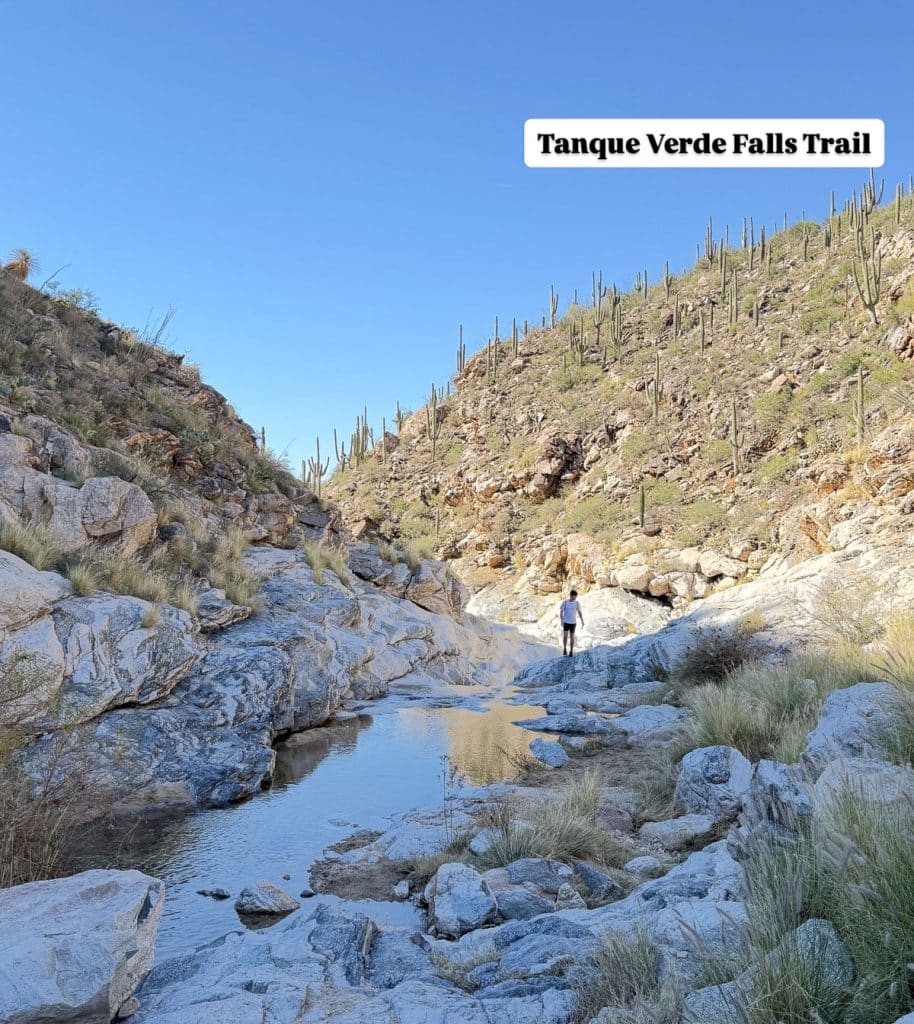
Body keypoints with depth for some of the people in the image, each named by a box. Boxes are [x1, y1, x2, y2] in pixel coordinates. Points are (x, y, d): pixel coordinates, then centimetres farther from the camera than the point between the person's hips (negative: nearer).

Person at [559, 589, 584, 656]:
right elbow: (561, 612, -2)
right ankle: (565, 649, 10)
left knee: (572, 637, 3)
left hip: (573, 622, 1)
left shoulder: (577, 603, 0)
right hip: (566, 622, -1)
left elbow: (579, 612, 5)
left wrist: (582, 621, -4)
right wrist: (562, 621, -11)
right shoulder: (565, 602, -6)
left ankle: (571, 652, 12)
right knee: (565, 635, -8)